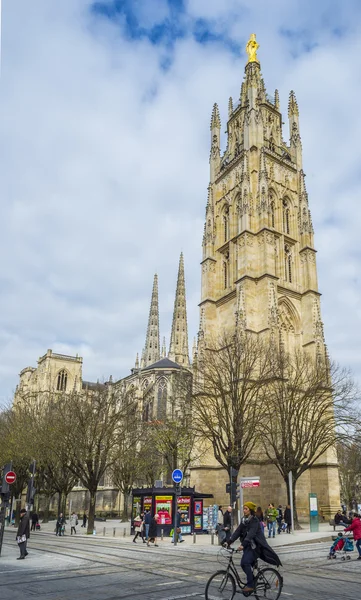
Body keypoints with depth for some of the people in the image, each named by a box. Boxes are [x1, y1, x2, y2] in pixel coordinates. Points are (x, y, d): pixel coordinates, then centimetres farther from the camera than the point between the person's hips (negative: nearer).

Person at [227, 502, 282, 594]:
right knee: (243, 564, 1)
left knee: (246, 562, -19)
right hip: (248, 545, 7)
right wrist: (229, 541, -9)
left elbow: (251, 534, -27)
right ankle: (253, 581, 21)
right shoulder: (243, 520, 8)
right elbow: (238, 531, 2)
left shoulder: (254, 521, -14)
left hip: (255, 545, -7)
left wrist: (243, 544, -39)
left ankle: (250, 585, -10)